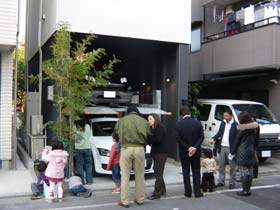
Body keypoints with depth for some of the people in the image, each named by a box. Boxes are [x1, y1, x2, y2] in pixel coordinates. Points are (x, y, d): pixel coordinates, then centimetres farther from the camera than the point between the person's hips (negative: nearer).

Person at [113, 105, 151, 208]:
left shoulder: (121, 120, 5)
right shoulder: (144, 121, 8)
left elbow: (115, 135, 11)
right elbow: (149, 136, 5)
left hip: (126, 149, -1)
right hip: (140, 149, 1)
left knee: (125, 176, 4)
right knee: (140, 175, 12)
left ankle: (125, 201, 7)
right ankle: (140, 199, 20)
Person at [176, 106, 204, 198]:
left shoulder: (179, 124, -10)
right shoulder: (197, 123, -4)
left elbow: (178, 139, -13)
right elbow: (201, 137, -7)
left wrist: (187, 148, -9)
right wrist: (195, 147, -10)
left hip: (184, 152, -1)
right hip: (196, 152, 2)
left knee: (186, 172, 8)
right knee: (196, 172, 11)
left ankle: (188, 192, 12)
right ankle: (197, 192, 12)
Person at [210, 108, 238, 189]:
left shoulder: (235, 125, -10)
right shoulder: (223, 123, 9)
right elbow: (219, 133, 14)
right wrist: (213, 139, -4)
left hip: (230, 148, -6)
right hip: (222, 147, 6)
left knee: (232, 167, 6)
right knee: (221, 166, 11)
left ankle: (232, 183, 15)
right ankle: (221, 182, 21)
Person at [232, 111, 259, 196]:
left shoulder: (242, 129, -13)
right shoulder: (256, 126, 3)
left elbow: (237, 141, -8)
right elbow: (256, 140, 11)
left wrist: (232, 152, 0)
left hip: (242, 152, -6)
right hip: (251, 151, 6)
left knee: (244, 172, -1)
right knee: (250, 171, 11)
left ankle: (245, 190, 1)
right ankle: (248, 190, 17)